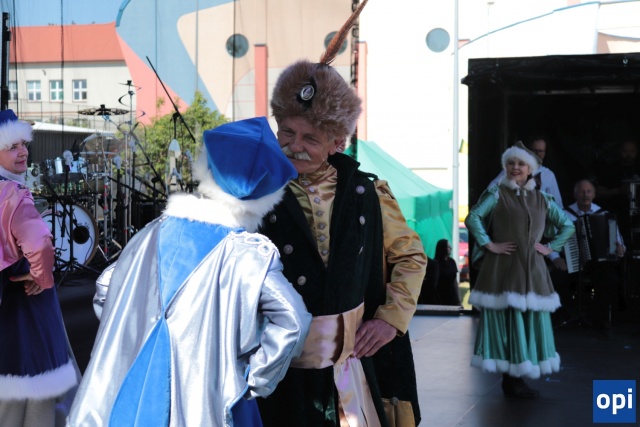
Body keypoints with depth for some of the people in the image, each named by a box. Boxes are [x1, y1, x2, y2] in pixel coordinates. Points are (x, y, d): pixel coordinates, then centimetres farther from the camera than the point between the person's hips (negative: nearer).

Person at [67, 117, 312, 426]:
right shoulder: (248, 254, -13)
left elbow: (108, 292, 11)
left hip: (134, 400, 4)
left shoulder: (153, 234, 1)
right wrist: (256, 378, -11)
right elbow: (293, 320, -24)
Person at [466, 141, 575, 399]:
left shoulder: (541, 199, 12)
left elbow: (568, 225, 19)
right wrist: (489, 245, -14)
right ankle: (510, 380, 3)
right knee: (505, 322, -4)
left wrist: (550, 247, 8)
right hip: (503, 268, -5)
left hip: (532, 270, 5)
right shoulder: (498, 194, 0)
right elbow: (473, 218, -13)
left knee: (531, 322, 5)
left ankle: (517, 378, 14)